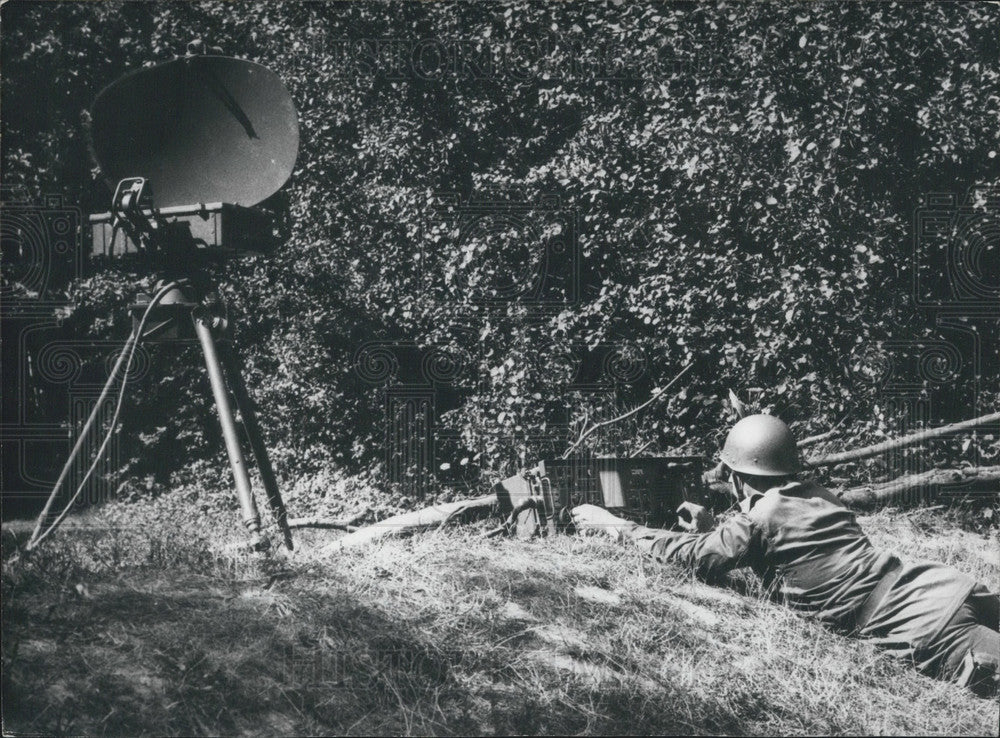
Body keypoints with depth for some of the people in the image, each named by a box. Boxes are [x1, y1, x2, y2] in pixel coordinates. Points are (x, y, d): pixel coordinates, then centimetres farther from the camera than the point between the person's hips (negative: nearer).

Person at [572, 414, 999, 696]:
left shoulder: (758, 518, -5)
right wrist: (713, 530, 29)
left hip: (906, 620, -8)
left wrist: (616, 526, 7)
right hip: (932, 586, 8)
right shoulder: (813, 495, 20)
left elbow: (695, 557, -1)